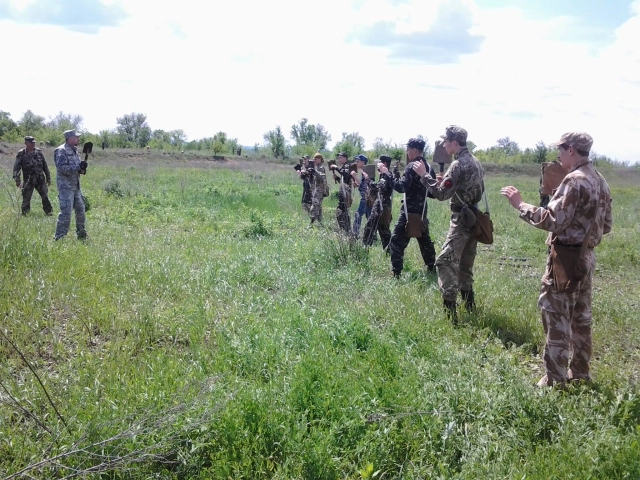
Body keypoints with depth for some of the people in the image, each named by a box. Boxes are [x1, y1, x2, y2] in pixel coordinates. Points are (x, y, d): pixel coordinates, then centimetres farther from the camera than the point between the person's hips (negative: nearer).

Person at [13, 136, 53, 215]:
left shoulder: (39, 152, 6)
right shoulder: (21, 154, -5)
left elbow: (45, 166, 12)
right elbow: (16, 167, -8)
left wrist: (48, 177, 12)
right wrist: (17, 180, -16)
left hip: (40, 180, 3)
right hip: (28, 181, -2)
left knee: (45, 197, 2)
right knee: (26, 199, 3)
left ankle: (48, 212, 13)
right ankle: (24, 214, 16)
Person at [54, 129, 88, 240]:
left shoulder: (74, 150, 13)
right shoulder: (61, 151, -14)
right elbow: (62, 168, -23)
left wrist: (82, 166, 0)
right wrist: (78, 166, -25)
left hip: (76, 186, 9)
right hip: (65, 186, -9)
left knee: (80, 210, 15)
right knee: (66, 212, -12)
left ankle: (81, 234, 28)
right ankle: (59, 237, -8)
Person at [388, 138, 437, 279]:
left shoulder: (412, 166, -13)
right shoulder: (428, 167, 12)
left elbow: (402, 186, -23)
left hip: (409, 211, -8)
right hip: (422, 211, 8)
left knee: (397, 241, -7)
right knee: (424, 239, 21)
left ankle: (396, 273, -14)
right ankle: (432, 269, 26)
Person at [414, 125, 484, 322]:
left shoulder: (458, 165, -17)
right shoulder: (475, 161, 13)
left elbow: (441, 194, -21)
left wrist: (424, 175, -12)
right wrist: (447, 180, 15)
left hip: (461, 219, -10)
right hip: (473, 217, 10)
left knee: (446, 262, -11)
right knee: (465, 263, 18)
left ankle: (450, 312, -17)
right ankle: (469, 306, 26)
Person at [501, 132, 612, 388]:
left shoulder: (575, 180, -19)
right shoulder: (600, 181, 10)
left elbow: (552, 221, -24)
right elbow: (606, 225, 16)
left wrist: (520, 205, -16)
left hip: (566, 259, -9)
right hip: (586, 257, 9)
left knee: (557, 319, -2)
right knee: (580, 317, 17)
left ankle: (555, 381, 3)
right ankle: (580, 372, 27)